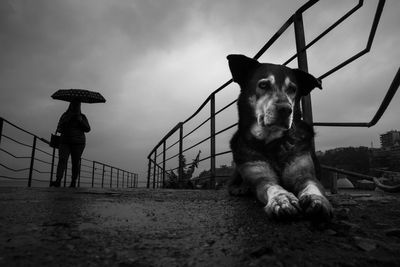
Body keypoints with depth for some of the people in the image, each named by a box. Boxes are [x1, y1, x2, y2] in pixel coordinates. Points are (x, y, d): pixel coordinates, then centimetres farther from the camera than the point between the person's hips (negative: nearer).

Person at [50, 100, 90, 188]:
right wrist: (65, 120, -12)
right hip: (65, 142, 1)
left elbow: (87, 129, -3)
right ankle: (58, 181, -27)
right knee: (62, 160, -17)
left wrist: (81, 121, -16)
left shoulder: (82, 117, 6)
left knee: (75, 163, -2)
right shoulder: (65, 115, 8)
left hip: (78, 143, -1)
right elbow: (59, 129, 6)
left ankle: (73, 182, 7)